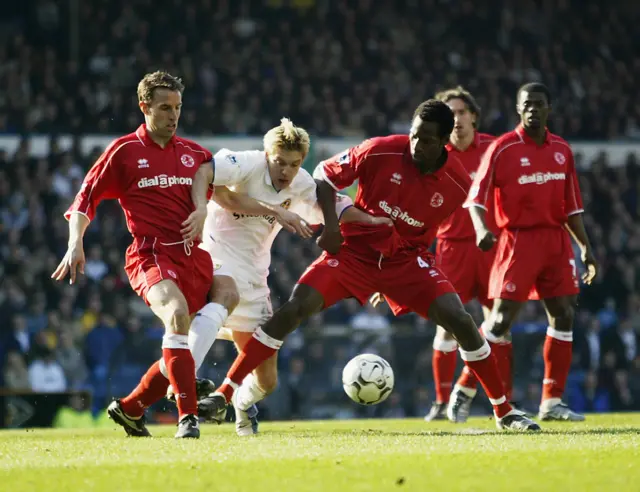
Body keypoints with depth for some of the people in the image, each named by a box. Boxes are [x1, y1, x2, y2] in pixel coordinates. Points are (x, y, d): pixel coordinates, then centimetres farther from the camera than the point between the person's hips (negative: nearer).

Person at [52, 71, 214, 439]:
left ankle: (130, 408, 29)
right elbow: (87, 197, 2)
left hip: (193, 255, 6)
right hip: (151, 255, -6)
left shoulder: (193, 153, 14)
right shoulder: (124, 151, 3)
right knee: (177, 312, -34)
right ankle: (188, 416, -35)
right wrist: (76, 244, -12)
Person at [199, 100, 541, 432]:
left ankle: (504, 413, 0)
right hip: (353, 250, -1)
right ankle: (222, 396, -12)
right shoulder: (380, 152, -18)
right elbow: (324, 174, -5)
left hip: (406, 259, 1)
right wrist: (331, 225, -17)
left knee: (460, 321, -16)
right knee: (293, 310, -18)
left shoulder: (457, 184, -11)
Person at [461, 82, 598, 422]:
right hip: (518, 239, -5)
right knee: (502, 318, -10)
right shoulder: (502, 149, -5)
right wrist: (482, 228, -28)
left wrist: (585, 247, 12)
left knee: (563, 315, 1)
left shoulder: (562, 150, 11)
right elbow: (476, 196, -10)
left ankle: (552, 401, 7)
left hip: (556, 239, 5)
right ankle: (464, 389, 3)